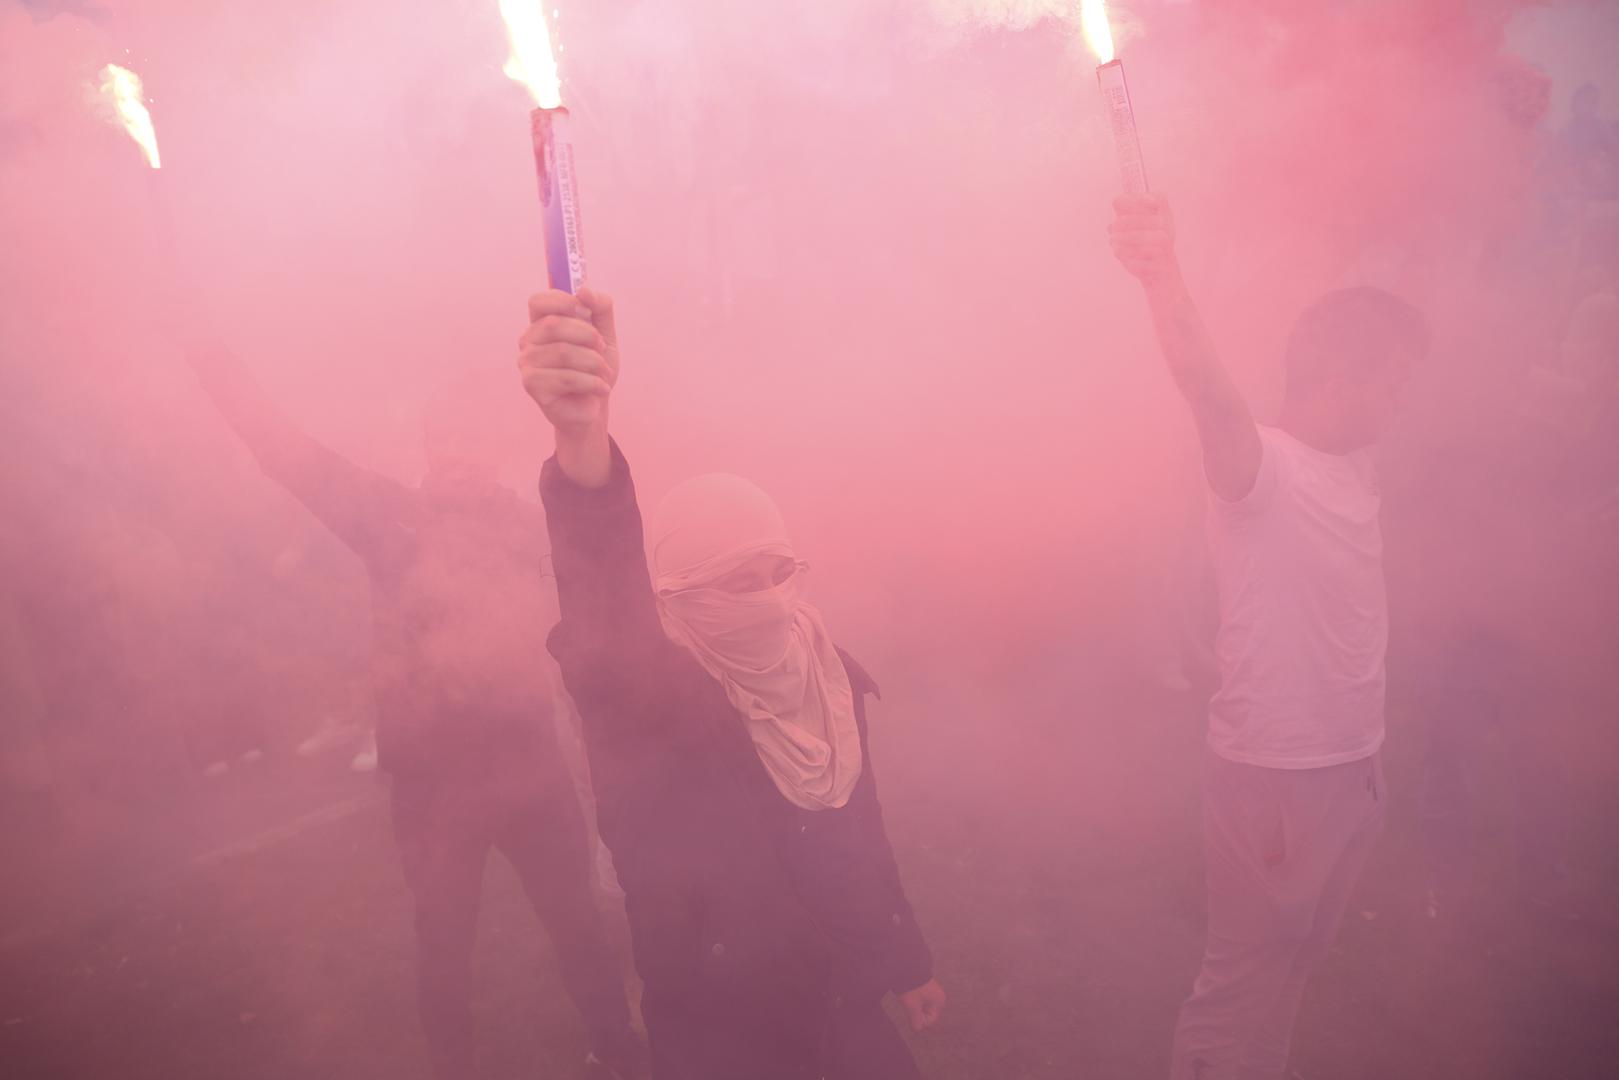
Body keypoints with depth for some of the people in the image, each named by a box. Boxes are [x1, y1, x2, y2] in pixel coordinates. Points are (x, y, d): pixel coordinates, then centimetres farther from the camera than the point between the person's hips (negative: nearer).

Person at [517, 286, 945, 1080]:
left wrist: (907, 960, 16)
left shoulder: (826, 674, -4)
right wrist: (582, 433, -64)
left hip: (846, 1010, 5)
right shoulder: (652, 691, -22)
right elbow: (606, 629, -46)